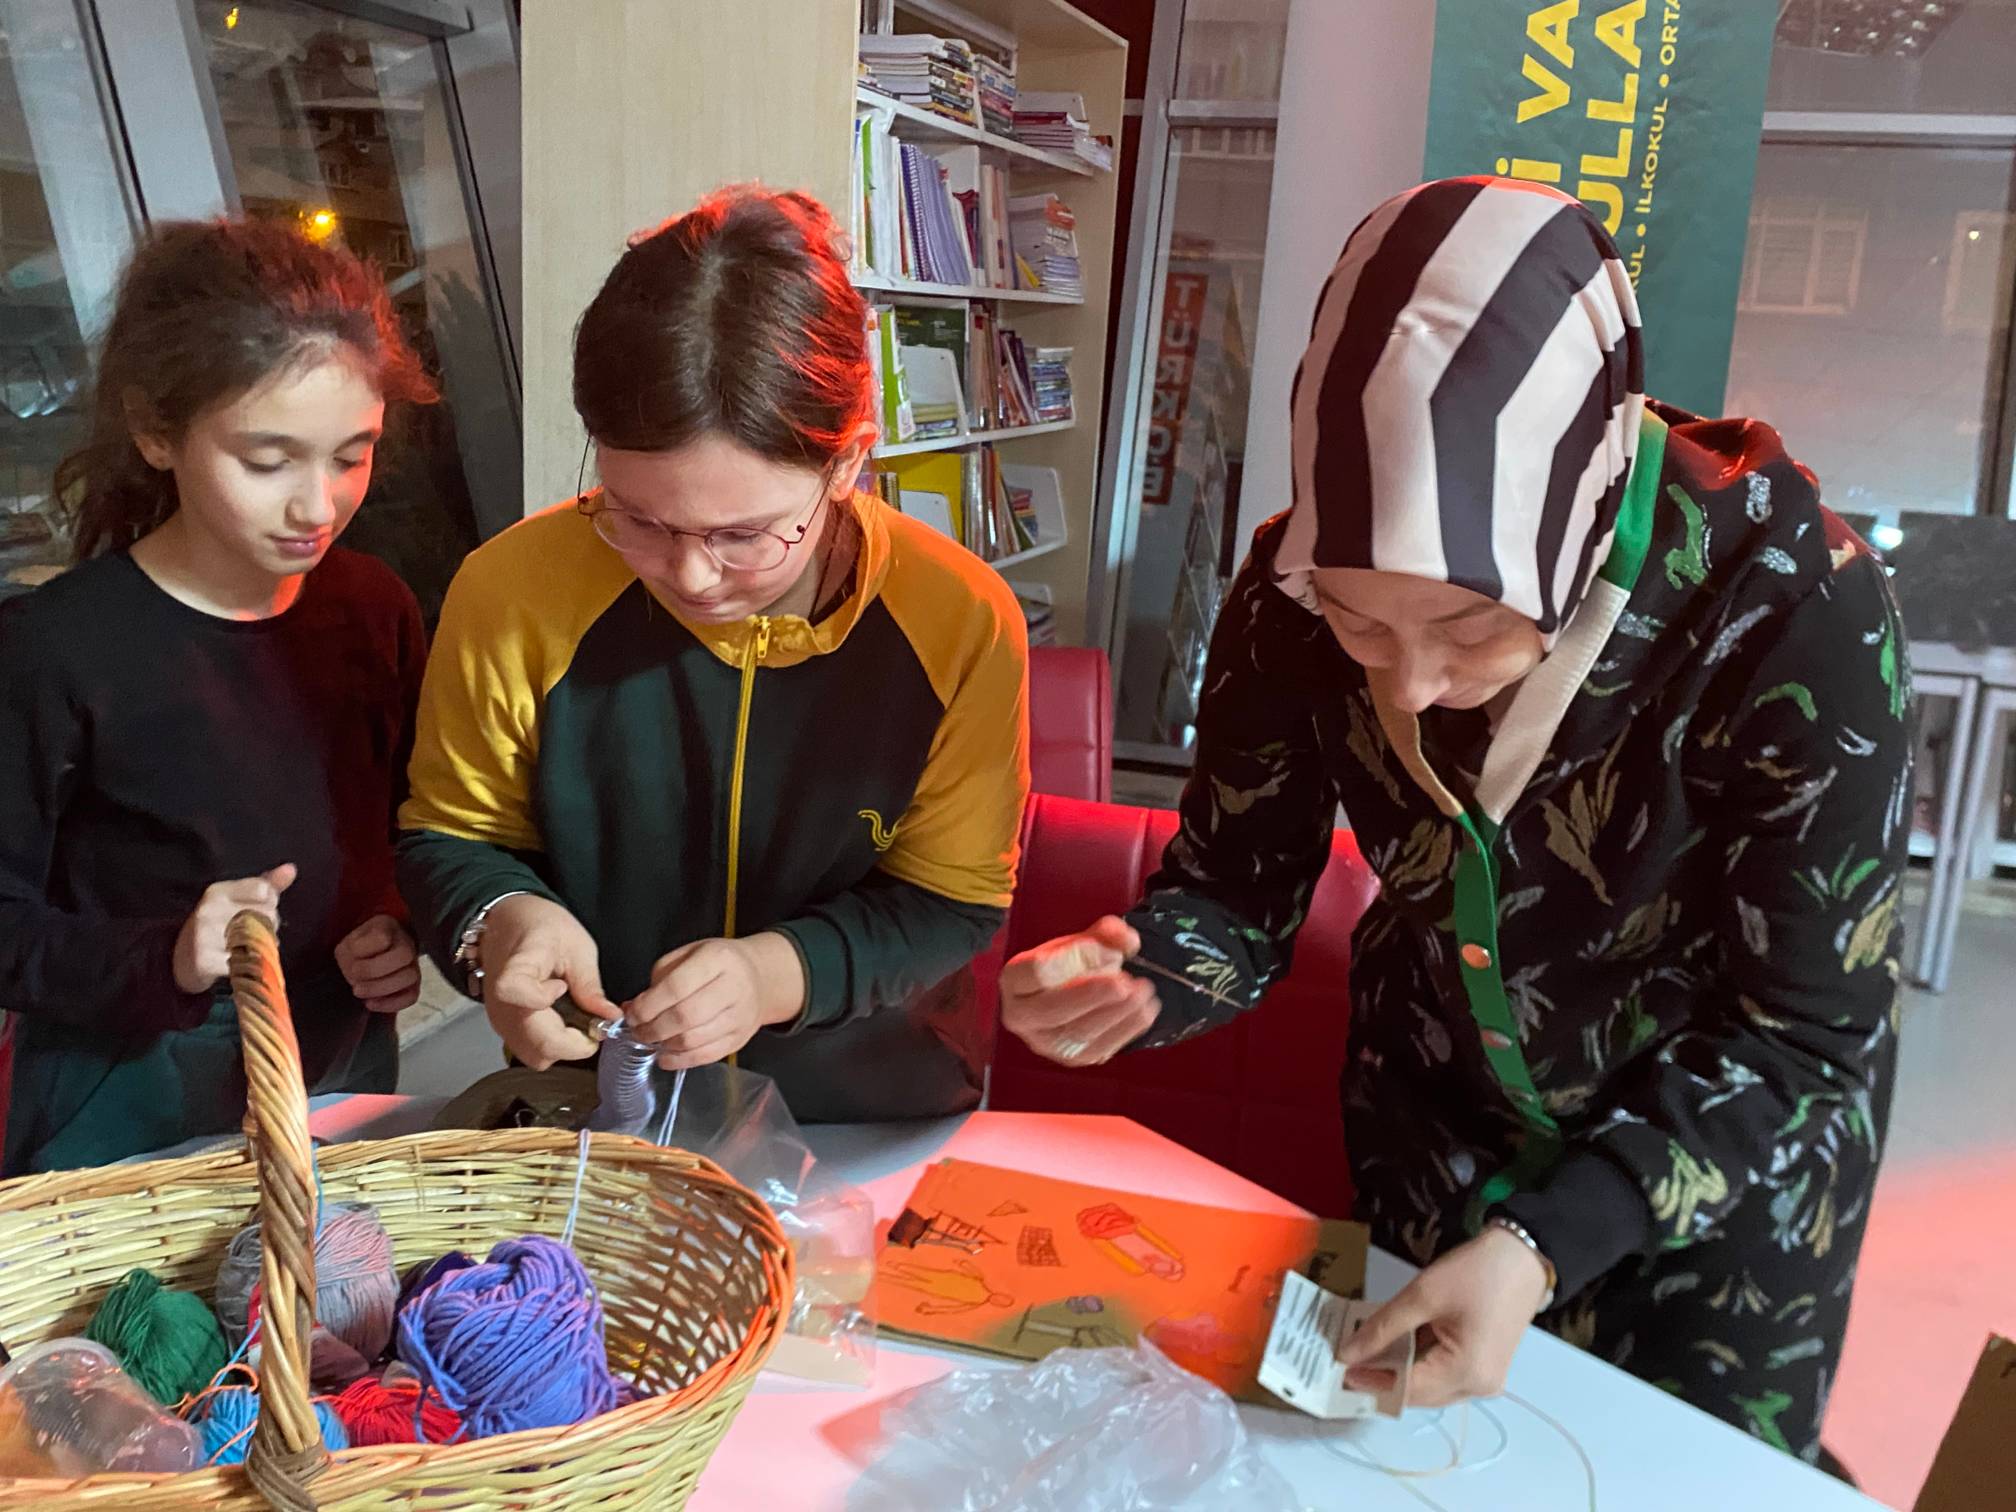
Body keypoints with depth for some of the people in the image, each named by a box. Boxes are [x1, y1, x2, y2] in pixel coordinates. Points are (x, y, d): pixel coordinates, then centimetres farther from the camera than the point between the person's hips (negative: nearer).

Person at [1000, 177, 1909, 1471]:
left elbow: (1803, 1036, -24)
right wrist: (1115, 984, -35)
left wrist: (1545, 1247, -35)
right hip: (1434, 1141, 3)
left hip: (1729, 1168, -2)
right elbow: (1237, 890, -13)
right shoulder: (1305, 584, -22)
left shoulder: (1797, 607, -32)